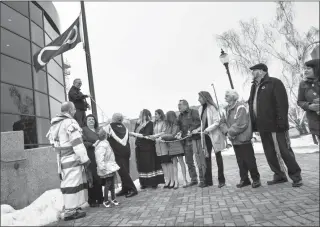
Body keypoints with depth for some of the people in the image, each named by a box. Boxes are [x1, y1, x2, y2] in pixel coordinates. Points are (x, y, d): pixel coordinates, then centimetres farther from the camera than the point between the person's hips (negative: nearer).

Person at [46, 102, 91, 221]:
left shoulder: (56, 124, 16)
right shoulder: (70, 122, -14)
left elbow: (53, 140, 19)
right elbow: (77, 143, -19)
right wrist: (85, 159, -15)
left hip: (62, 159, 9)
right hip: (72, 159, -9)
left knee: (68, 183, 15)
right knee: (72, 184, -4)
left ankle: (73, 207, 23)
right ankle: (70, 211, 1)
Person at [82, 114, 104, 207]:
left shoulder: (97, 130, 22)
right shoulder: (83, 130, 2)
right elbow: (82, 142, -10)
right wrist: (92, 144, -16)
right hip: (91, 158, -6)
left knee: (99, 178, 5)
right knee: (93, 179, -8)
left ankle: (99, 198, 16)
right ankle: (92, 200, 2)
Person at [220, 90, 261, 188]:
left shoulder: (241, 107, -15)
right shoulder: (227, 109, 11)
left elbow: (241, 124, -23)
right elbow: (222, 122, 8)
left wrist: (231, 132, -16)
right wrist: (227, 131, -10)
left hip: (243, 139, -7)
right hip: (234, 140, 7)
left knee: (249, 160, 1)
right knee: (240, 161, 13)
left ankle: (256, 179, 15)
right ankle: (244, 179, 23)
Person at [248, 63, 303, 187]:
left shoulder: (274, 83, -6)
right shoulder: (254, 86, 16)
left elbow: (282, 103, -14)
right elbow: (251, 104, 19)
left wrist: (282, 122, -20)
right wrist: (254, 124, 10)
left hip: (275, 125, -7)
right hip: (263, 126, 7)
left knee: (285, 151, 1)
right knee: (270, 154, 11)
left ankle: (296, 176, 15)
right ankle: (279, 176, 23)